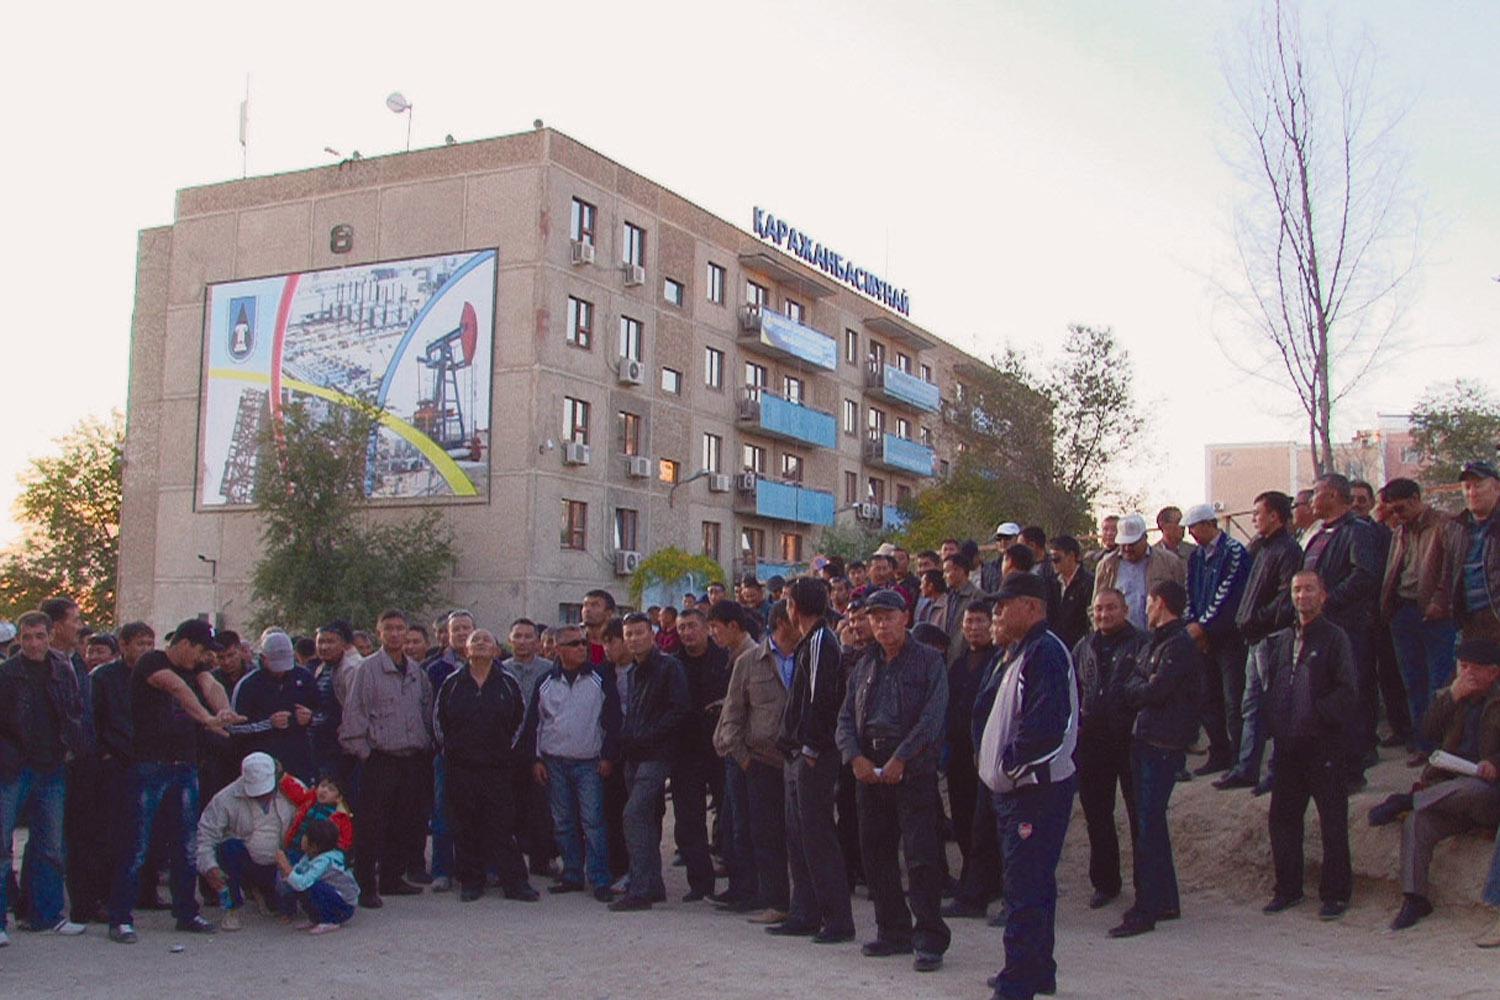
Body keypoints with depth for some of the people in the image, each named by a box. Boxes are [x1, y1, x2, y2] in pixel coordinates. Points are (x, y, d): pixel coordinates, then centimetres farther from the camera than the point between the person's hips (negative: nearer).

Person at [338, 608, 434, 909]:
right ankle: (365, 887, 3)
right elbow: (354, 715, -7)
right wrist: (364, 752, -9)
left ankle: (392, 878, 24)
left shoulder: (417, 671, 11)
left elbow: (427, 713, 19)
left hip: (413, 760, 5)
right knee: (372, 827, -4)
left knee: (405, 826, 11)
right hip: (380, 759, -5)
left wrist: (426, 749, 13)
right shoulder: (368, 669, -5)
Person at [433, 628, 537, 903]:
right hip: (461, 767, 1)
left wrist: (508, 747, 8)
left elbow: (520, 718, 13)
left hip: (499, 767, -1)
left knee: (503, 825, -2)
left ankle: (515, 882, 2)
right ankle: (470, 881, 14)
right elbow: (438, 718, 12)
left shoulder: (508, 683, 5)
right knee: (466, 827, 4)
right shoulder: (452, 683, 5)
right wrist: (447, 747, 8)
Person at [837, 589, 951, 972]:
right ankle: (893, 931, 21)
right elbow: (846, 717, 12)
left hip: (915, 771, -6)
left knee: (921, 855, -8)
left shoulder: (928, 660, -1)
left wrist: (899, 760, -16)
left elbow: (932, 717, -11)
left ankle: (929, 940, -3)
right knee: (875, 854, 9)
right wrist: (855, 757, -5)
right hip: (870, 771, 6)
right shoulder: (865, 665, 16)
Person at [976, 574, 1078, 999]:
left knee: (1024, 889, -8)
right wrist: (1002, 764, 12)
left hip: (1037, 789, -11)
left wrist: (1011, 763, -16)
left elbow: (1045, 723, -26)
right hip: (1021, 788, 11)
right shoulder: (1026, 653, 18)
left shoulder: (1044, 652, -16)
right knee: (1034, 886, 17)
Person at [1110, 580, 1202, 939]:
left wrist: (1135, 688, -2)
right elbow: (1133, 689, 14)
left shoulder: (1180, 646, -13)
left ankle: (1146, 910, -5)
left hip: (1164, 745, -10)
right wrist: (1143, 688, -4)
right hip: (1145, 741, 10)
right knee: (1150, 823, 14)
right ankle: (1165, 901, 24)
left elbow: (1154, 691, -19)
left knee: (1148, 827, -8)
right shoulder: (1155, 643, 17)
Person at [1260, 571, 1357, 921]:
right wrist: (1274, 724, 8)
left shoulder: (1334, 638, -5)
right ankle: (1288, 889, 20)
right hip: (1288, 745, 6)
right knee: (1282, 817, 9)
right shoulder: (1282, 640, 13)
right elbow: (1271, 686, 21)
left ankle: (1335, 893, 10)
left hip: (1323, 746, -6)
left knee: (1333, 822, 1)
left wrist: (1317, 713, -18)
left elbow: (1347, 692, -12)